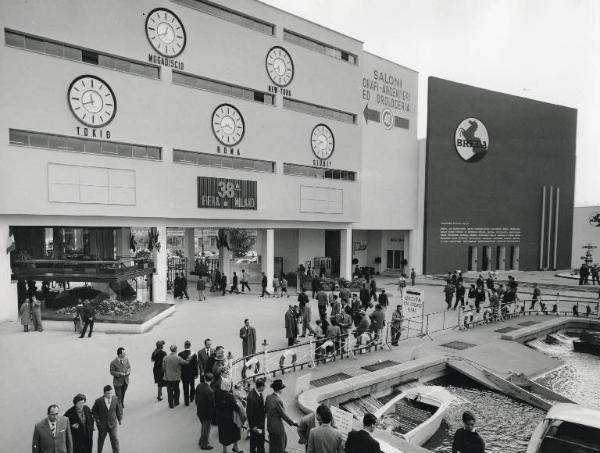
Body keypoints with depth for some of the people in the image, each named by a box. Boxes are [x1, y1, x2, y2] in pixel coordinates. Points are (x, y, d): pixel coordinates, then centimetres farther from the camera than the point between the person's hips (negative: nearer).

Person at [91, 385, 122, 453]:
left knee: (115, 441, -2)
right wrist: (97, 419, -7)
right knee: (101, 440, 22)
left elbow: (119, 409, 2)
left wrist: (120, 419, 5)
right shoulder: (98, 401, -17)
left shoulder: (116, 399, -13)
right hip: (102, 425, 0)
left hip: (112, 425, 0)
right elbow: (94, 411, 1)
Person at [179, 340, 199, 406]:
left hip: (184, 374, 0)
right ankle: (191, 399, 35)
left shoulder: (180, 354, -15)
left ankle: (186, 402, 16)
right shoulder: (194, 354, -15)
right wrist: (196, 374, 3)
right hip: (192, 374, 0)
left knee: (185, 388, 11)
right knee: (192, 386, 22)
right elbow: (196, 365, -9)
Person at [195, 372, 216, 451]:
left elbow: (196, 398, 2)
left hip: (199, 411, 7)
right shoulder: (210, 391, -33)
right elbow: (212, 405, -23)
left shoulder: (198, 386, -13)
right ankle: (204, 444, 35)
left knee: (203, 426, 30)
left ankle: (201, 441, 47)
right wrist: (213, 415, -7)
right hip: (207, 413, -6)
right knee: (206, 429, 17)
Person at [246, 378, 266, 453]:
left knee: (261, 440, 25)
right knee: (254, 442, 17)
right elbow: (249, 413, -24)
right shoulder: (251, 397, -34)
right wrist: (253, 426, -17)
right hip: (255, 424, -7)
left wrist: (265, 411, -7)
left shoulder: (260, 393, -10)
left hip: (261, 422, 7)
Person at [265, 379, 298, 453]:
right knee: (279, 446, 16)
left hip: (270, 425, 8)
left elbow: (266, 409, 6)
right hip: (277, 427, -8)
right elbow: (283, 414, -22)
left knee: (284, 439, 30)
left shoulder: (268, 397, -7)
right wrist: (292, 422, -8)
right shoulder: (278, 400, -30)